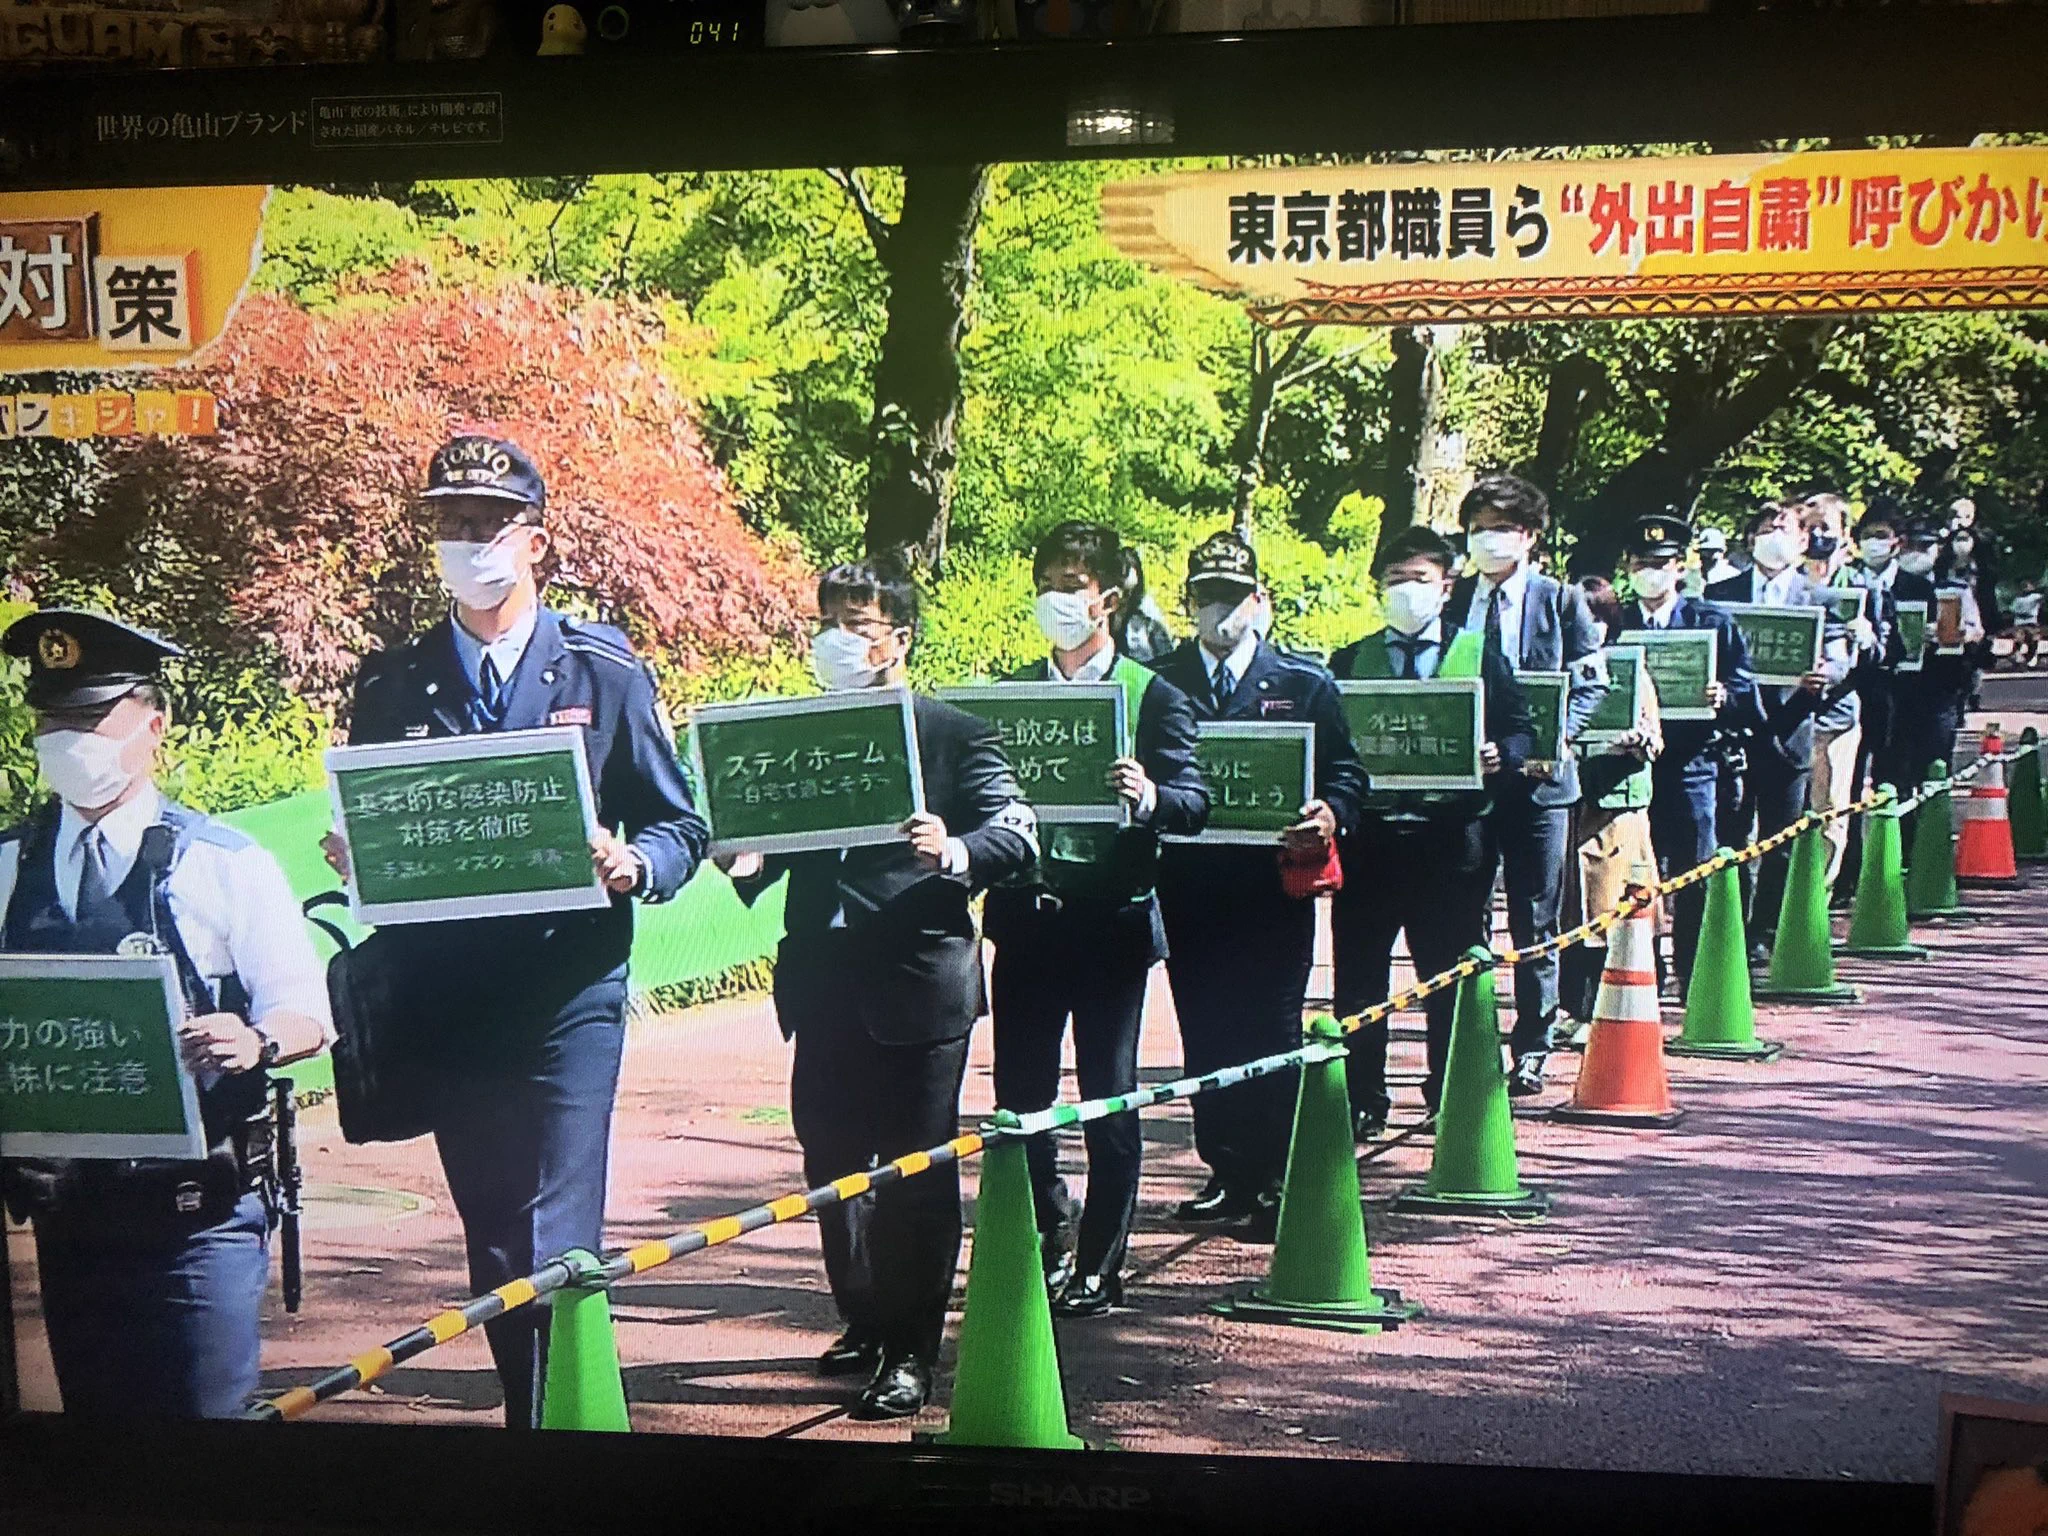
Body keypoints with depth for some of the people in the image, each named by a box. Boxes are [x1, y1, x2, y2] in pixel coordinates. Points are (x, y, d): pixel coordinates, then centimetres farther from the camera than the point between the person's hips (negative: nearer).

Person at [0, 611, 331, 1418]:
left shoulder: (225, 864, -1)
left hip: (196, 1210, -4)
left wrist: (256, 1042, -25)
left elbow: (307, 1015, -3)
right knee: (92, 1412, 12)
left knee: (206, 1409, -5)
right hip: (66, 1207, 4)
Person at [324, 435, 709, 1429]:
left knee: (555, 1246, -11)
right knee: (490, 1245, 12)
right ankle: (530, 1413, 25)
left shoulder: (604, 672, 4)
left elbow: (680, 828, 5)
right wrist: (353, 858, -8)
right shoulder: (392, 683, 11)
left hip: (569, 992, -3)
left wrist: (629, 865, -16)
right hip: (445, 1002, 3)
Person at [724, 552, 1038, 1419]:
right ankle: (866, 1324, 29)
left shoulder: (954, 734, -1)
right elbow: (779, 838, 15)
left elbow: (1017, 834, -9)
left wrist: (953, 853, -27)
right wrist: (746, 861, -7)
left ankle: (911, 1354, 8)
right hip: (824, 982, 5)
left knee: (917, 1173, 0)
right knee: (831, 1167, 13)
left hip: (917, 983, -5)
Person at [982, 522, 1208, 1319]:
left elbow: (1195, 800, -7)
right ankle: (1046, 1243, 25)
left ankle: (1099, 1267, 13)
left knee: (1109, 1099, 3)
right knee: (1019, 1094, 7)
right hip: (1026, 916, 4)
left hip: (1113, 917, -3)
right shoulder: (1009, 690, 11)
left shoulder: (1152, 694, 0)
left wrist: (1148, 796, -27)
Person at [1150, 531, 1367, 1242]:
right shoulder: (1156, 683, 10)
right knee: (1204, 1035, 6)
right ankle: (1229, 1172, 17)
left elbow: (1346, 773, 4)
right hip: (1189, 884, 2)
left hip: (1274, 884, -2)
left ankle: (1277, 1182, 5)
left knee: (1271, 1032, -2)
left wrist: (1330, 813, -16)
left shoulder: (1306, 684, 7)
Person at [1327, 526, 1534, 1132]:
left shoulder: (1481, 653, 11)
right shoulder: (1350, 660, 14)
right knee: (1358, 977, 2)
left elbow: (1521, 729, 7)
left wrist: (1500, 757, -14)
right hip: (1370, 831, 1)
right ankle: (1361, 1100, 12)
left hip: (1452, 836, -1)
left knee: (1451, 975, 5)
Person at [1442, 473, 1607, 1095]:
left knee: (1535, 921, 4)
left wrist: (1560, 734, -13)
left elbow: (1592, 682, 3)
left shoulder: (1561, 601, 4)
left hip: (1538, 773, -2)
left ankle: (1531, 1050, 14)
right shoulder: (1451, 602, 9)